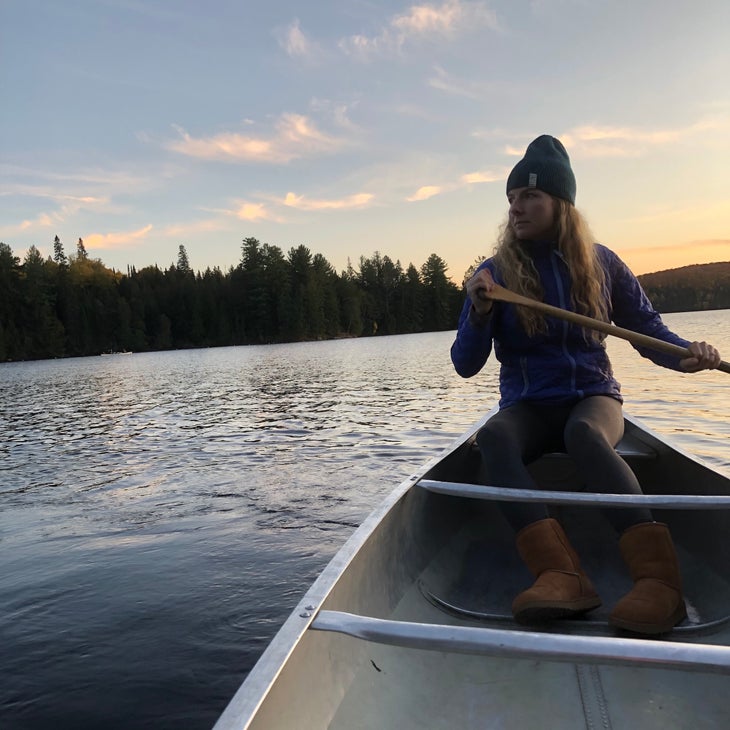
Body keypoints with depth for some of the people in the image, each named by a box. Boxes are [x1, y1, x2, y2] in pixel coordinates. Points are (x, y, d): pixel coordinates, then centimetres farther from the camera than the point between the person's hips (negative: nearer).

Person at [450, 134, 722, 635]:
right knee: (492, 437, -34)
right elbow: (466, 366, -4)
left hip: (594, 398, 0)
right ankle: (561, 575, -47)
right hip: (527, 408, 0)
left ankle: (658, 577, -43)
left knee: (583, 433, -36)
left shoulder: (601, 264, 4)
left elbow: (647, 326, 11)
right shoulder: (496, 273, -1)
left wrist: (685, 354, -10)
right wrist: (480, 312, -21)